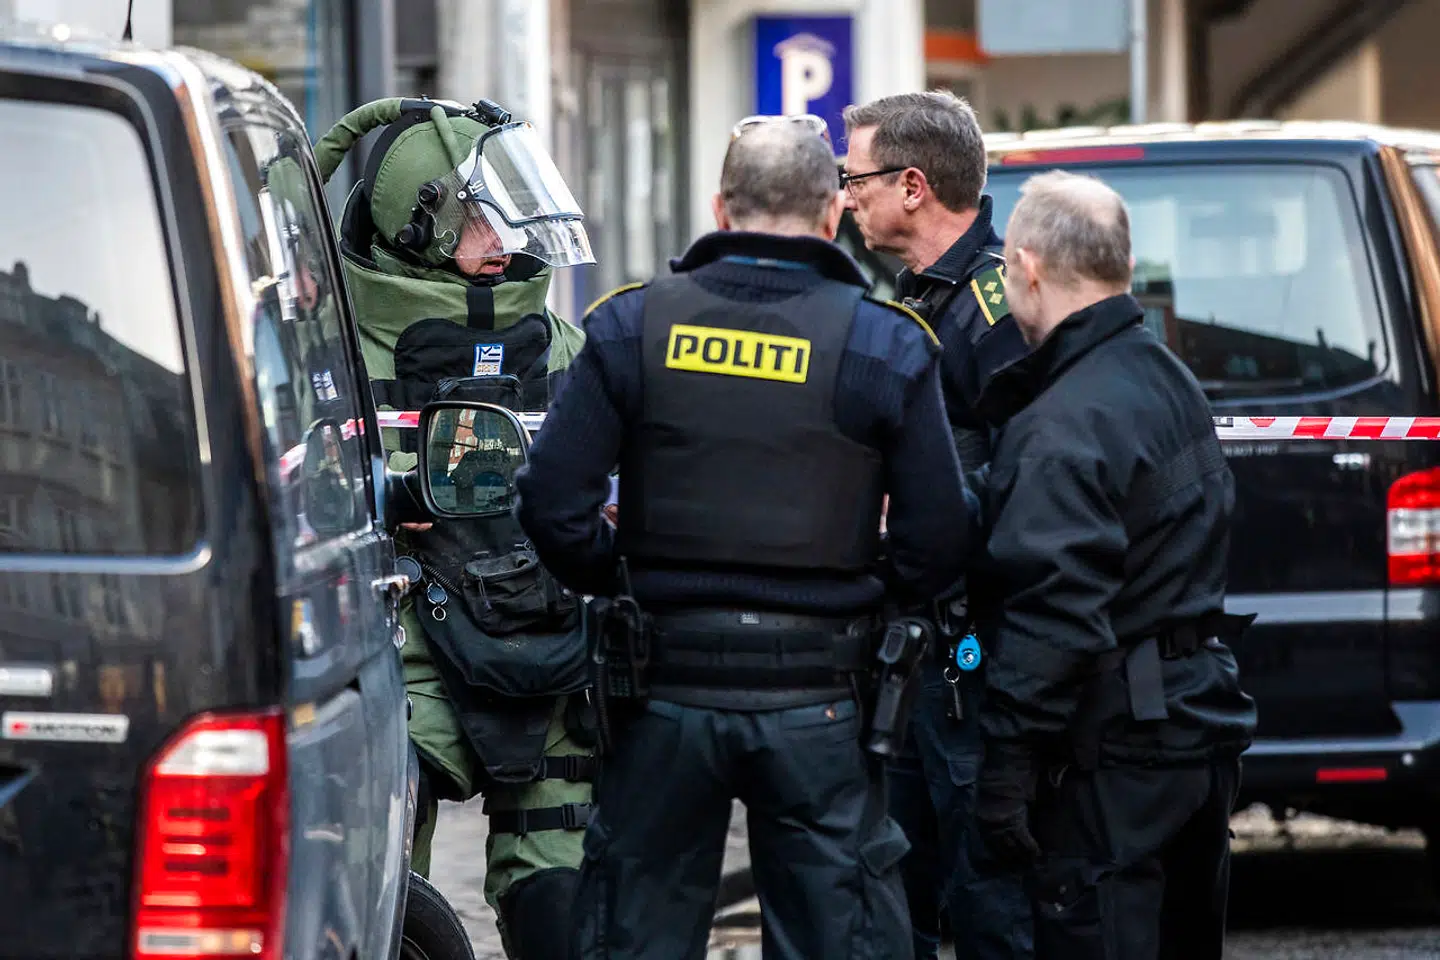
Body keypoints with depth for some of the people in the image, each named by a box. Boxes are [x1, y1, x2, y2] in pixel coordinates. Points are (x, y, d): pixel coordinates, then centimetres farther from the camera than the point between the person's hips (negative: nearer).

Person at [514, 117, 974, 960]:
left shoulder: (634, 326, -1)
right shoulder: (884, 345, -4)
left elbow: (554, 503, -6)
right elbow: (939, 541, -6)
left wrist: (624, 586, 10)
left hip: (666, 691, 1)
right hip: (817, 696, -1)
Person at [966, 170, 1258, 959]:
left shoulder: (1068, 424, -19)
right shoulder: (1170, 383, 12)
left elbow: (1055, 610, -24)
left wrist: (1007, 766, -21)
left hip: (1115, 747, -10)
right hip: (1201, 718, 10)